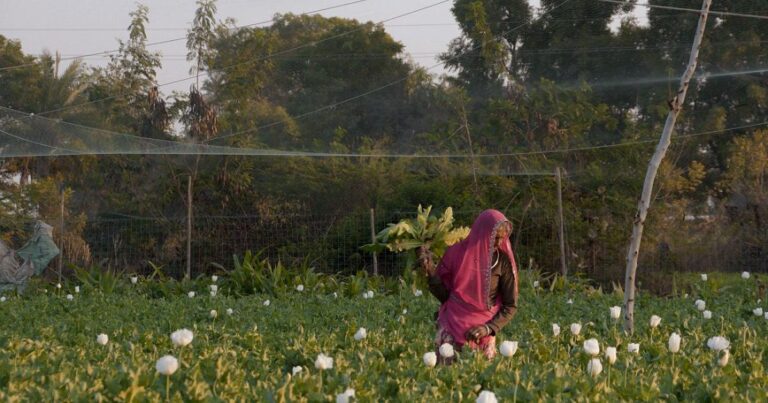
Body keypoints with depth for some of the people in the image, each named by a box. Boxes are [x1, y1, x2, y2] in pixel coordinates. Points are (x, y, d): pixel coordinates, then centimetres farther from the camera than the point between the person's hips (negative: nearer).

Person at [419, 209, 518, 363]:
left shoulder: (503, 262, -2)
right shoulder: (457, 253, -1)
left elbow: (510, 306, 2)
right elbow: (443, 294, 1)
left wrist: (489, 328, -11)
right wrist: (431, 271, -14)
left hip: (483, 331, 0)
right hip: (452, 326, 0)